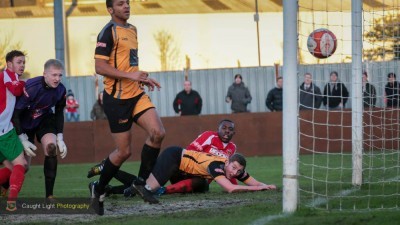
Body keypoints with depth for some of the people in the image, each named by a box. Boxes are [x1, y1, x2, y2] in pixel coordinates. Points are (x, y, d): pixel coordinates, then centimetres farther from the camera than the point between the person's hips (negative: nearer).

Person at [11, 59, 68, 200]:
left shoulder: (60, 90, -18)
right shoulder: (31, 88, -33)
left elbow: (59, 113, 1)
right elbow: (15, 114, -26)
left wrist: (60, 138, -3)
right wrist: (23, 140, -25)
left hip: (45, 120, 3)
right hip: (25, 123, -3)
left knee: (51, 148, -25)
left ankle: (49, 196, -20)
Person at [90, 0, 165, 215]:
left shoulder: (132, 30, 15)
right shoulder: (109, 32, -12)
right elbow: (100, 67, -19)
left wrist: (143, 78, 15)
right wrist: (130, 75, -24)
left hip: (136, 94, 7)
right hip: (117, 98, -7)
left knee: (157, 132, -12)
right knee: (124, 151, -3)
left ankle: (141, 181, 4)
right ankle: (98, 189, 18)